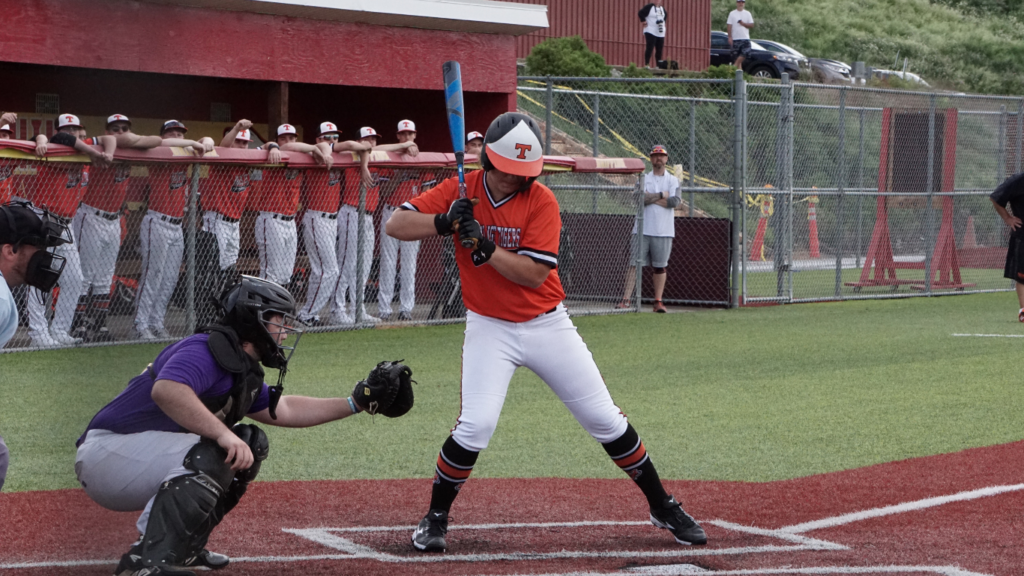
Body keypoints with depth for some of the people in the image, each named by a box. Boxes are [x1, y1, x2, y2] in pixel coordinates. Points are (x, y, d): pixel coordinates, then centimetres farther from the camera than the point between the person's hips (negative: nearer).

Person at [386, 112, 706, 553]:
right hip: (490, 329, 0)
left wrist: (485, 248, -29)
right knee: (475, 425, -19)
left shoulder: (540, 201, -11)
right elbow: (395, 226, -11)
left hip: (547, 325, 1)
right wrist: (445, 222, -27)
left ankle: (662, 507, 19)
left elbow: (535, 274, -18)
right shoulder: (461, 191, -6)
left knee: (605, 419, 4)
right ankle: (435, 517, 1)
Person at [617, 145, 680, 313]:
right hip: (643, 229, 0)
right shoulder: (643, 179, 9)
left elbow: (674, 201, -10)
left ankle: (658, 301, 11)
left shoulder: (673, 180, 7)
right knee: (634, 263, -6)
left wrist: (651, 198, -8)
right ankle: (626, 299, -8)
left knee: (660, 267, 4)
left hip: (663, 231, 0)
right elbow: (640, 198, -10)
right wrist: (661, 195, -7)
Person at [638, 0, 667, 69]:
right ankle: (646, 65, -11)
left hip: (661, 33, 7)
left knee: (659, 50, 6)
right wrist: (644, 21, -13)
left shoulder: (662, 8, 14)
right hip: (651, 32, -7)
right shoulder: (649, 7, -8)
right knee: (649, 48, -13)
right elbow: (640, 13, -12)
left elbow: (664, 16, 32)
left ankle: (657, 65, 13)